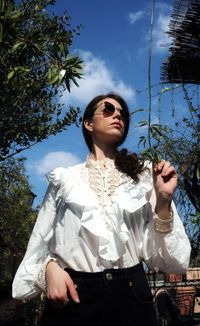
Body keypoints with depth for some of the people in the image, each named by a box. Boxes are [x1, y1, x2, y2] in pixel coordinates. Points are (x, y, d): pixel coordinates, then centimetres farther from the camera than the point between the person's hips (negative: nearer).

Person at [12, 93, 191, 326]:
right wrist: (50, 267, -9)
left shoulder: (144, 175, 8)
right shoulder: (65, 178, 9)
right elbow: (41, 240, 10)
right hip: (73, 295, 0)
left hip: (130, 295, 1)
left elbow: (160, 255, 3)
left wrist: (163, 202, -11)